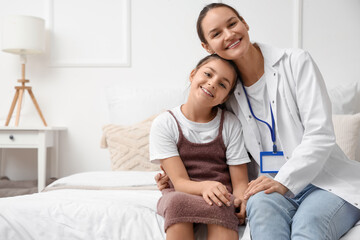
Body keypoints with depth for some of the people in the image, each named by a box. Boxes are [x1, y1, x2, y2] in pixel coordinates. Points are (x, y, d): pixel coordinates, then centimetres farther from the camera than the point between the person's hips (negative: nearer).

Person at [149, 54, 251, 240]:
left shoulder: (230, 124, 4)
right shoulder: (164, 124, -2)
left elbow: (240, 181, 2)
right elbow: (180, 182, -9)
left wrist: (242, 203, -21)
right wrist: (204, 187, -32)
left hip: (221, 196, 1)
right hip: (181, 194, -1)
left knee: (220, 208, -34)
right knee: (177, 201, -35)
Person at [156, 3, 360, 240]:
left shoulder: (296, 62, -3)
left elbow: (320, 135, -10)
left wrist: (284, 181, -20)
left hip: (327, 182, -2)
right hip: (270, 186, 3)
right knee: (261, 203, -34)